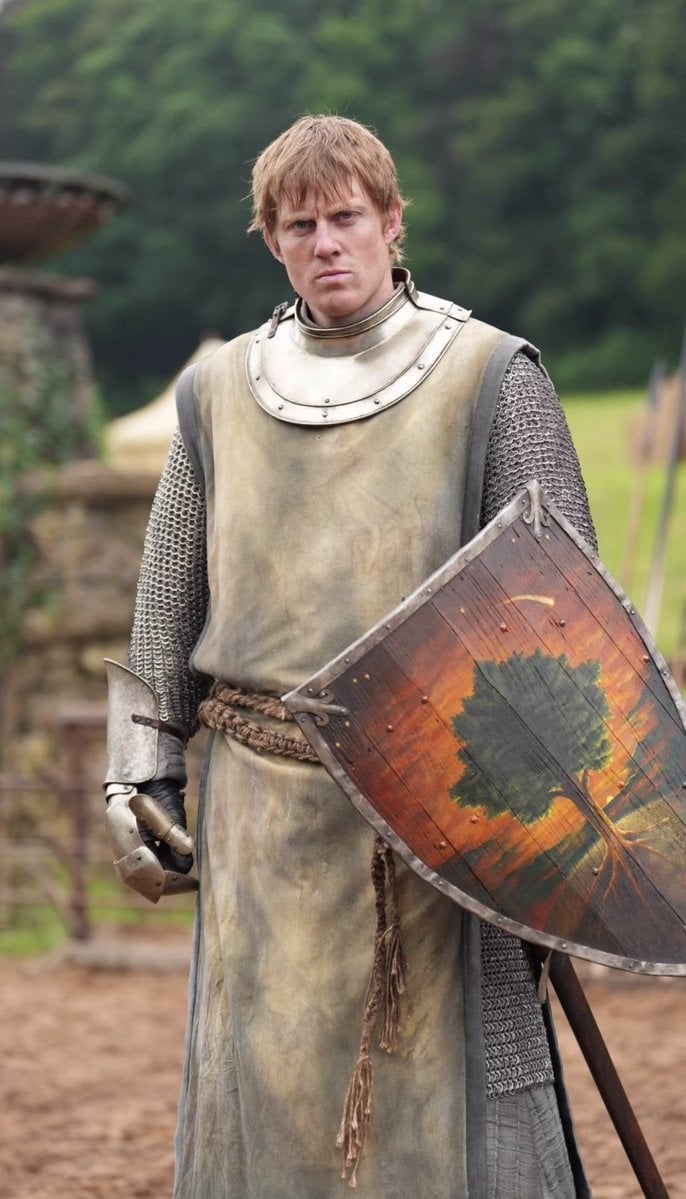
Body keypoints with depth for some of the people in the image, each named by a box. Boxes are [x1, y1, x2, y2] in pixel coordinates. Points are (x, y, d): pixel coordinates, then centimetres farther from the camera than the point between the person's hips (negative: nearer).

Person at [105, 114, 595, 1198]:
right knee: (268, 1078, 5)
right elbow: (169, 608, 16)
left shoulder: (489, 378, -1)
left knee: (446, 1068, -2)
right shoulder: (220, 393, 10)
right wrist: (144, 778, 11)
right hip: (266, 809, 3)